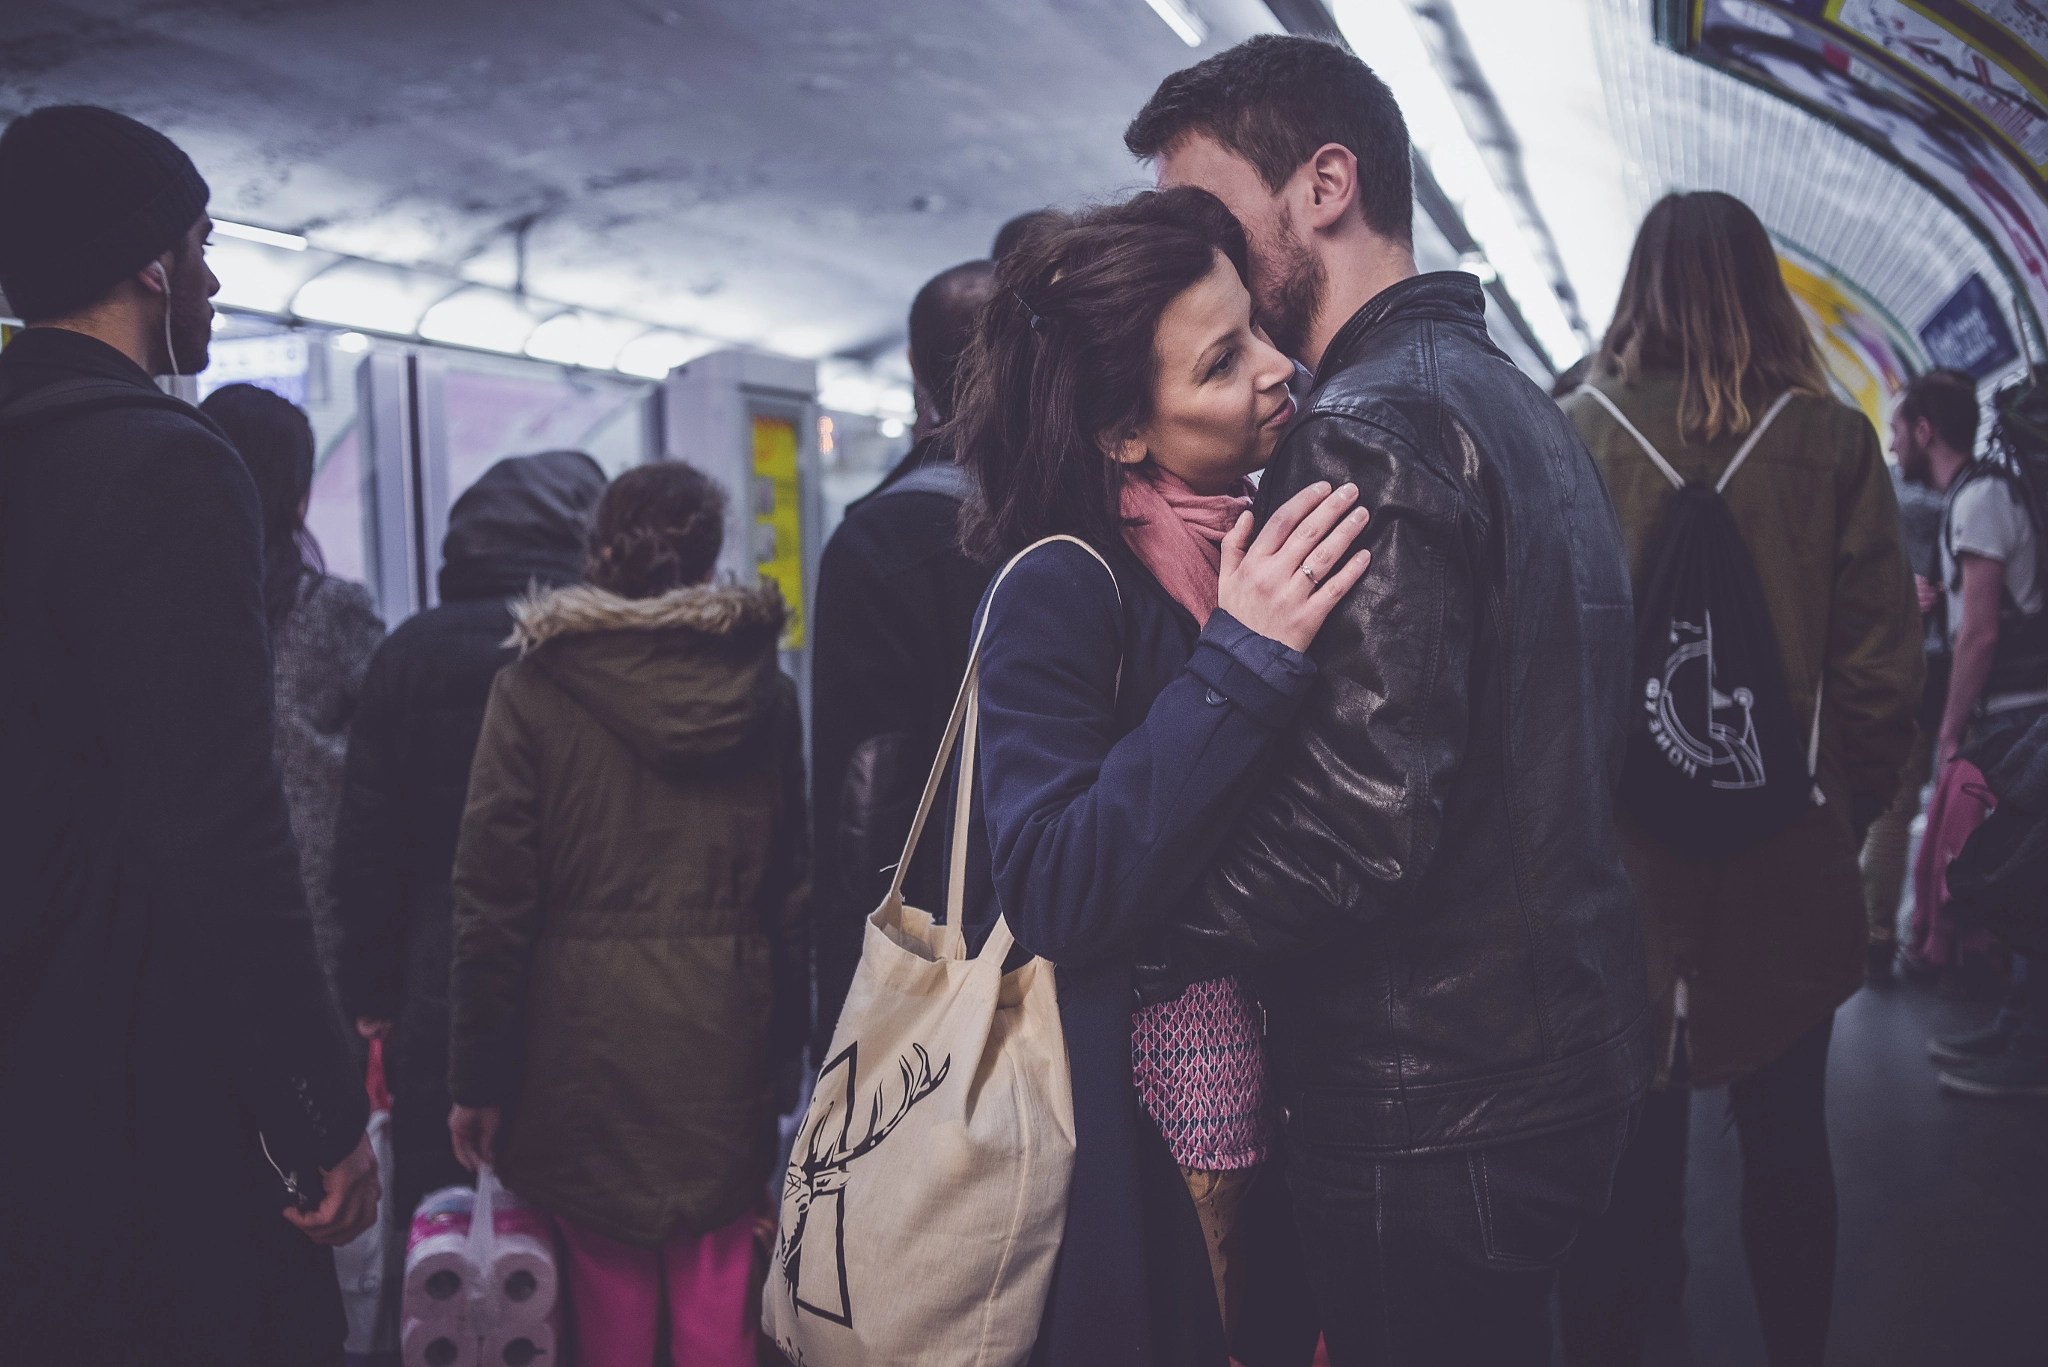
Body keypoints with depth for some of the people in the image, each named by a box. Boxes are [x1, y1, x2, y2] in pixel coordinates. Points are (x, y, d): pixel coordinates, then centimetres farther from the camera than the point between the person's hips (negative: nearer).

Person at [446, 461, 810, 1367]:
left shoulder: (534, 687, -3)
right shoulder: (762, 688, 4)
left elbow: (493, 895, -5)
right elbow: (795, 885, 7)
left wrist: (477, 1076, 0)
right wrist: (785, 1039, 14)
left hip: (587, 1034, -2)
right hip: (725, 1035, 2)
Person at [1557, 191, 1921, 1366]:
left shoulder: (1577, 438, -8)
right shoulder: (1831, 442, -7)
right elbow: (1885, 670, -6)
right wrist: (1850, 813, 9)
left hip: (1619, 858, 0)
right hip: (1790, 863, 1)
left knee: (1629, 1142, 10)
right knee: (1787, 1139, 16)